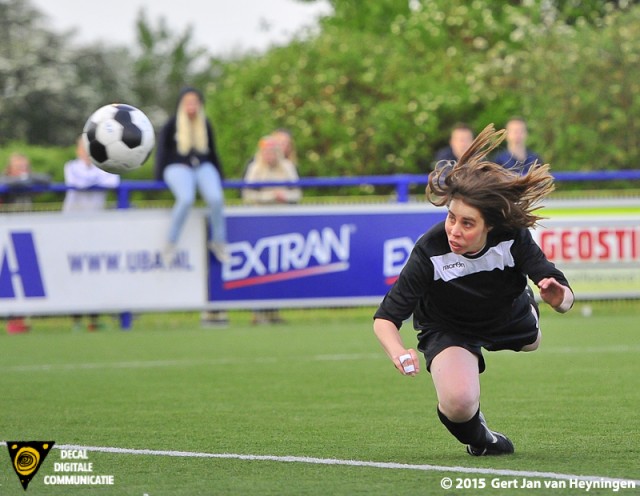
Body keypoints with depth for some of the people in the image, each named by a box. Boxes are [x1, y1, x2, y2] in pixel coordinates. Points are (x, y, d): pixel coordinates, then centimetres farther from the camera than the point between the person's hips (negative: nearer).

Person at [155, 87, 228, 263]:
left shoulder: (205, 124, 13)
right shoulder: (172, 124, 2)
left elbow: (212, 151, 20)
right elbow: (162, 151, 2)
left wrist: (219, 175, 15)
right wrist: (159, 177, -6)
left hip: (203, 167, 3)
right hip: (178, 167, -3)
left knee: (216, 198, -26)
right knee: (186, 199, -35)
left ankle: (218, 242, -11)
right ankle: (170, 243, -23)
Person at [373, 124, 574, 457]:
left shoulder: (513, 238, -34)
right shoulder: (430, 252, -38)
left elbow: (565, 296, -32)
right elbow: (385, 317, -35)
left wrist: (558, 297, -57)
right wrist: (398, 353, -57)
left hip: (510, 316, 3)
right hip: (448, 327, -3)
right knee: (459, 404, -29)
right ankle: (478, 438, 8)